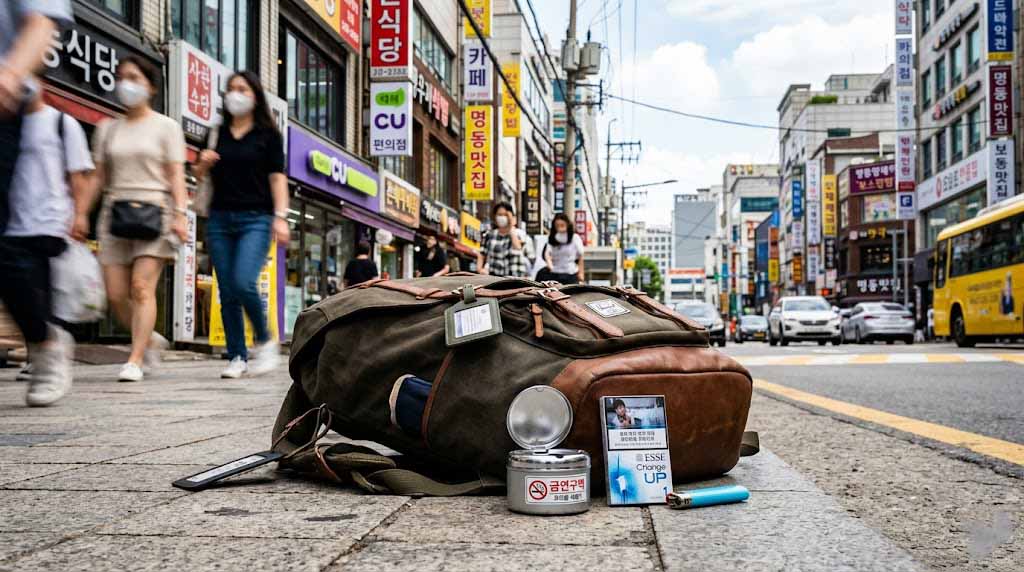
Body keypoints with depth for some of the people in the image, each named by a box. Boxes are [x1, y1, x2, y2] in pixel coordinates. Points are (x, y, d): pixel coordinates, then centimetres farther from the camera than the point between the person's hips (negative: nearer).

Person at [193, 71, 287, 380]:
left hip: (255, 218, -4)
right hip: (220, 218, 4)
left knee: (244, 283, -20)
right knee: (227, 292, 2)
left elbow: (277, 177, 0)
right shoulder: (217, 133, 14)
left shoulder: (268, 134, 5)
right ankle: (237, 357, 10)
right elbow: (201, 174, 23)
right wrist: (203, 163, -1)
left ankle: (265, 342, 0)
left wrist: (280, 216, -11)